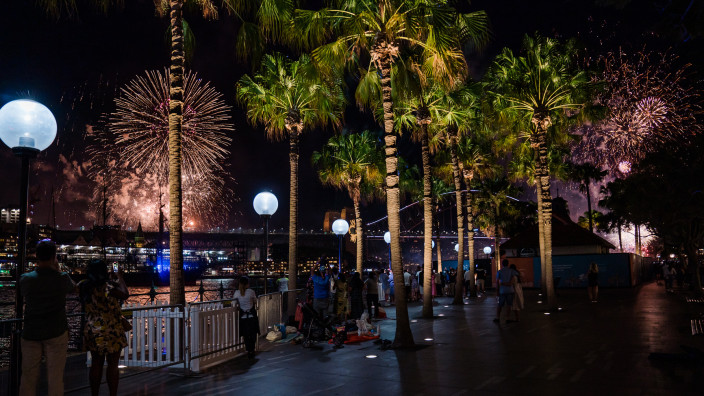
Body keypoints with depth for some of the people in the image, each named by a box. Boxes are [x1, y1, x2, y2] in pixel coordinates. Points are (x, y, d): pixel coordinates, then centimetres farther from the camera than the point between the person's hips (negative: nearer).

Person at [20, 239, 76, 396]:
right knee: (55, 378, 5)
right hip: (56, 333, -2)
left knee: (28, 377, 12)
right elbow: (73, 287, 11)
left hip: (31, 333, 2)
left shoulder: (25, 279, -7)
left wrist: (38, 268, 13)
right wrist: (57, 270, 13)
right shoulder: (62, 278, -11)